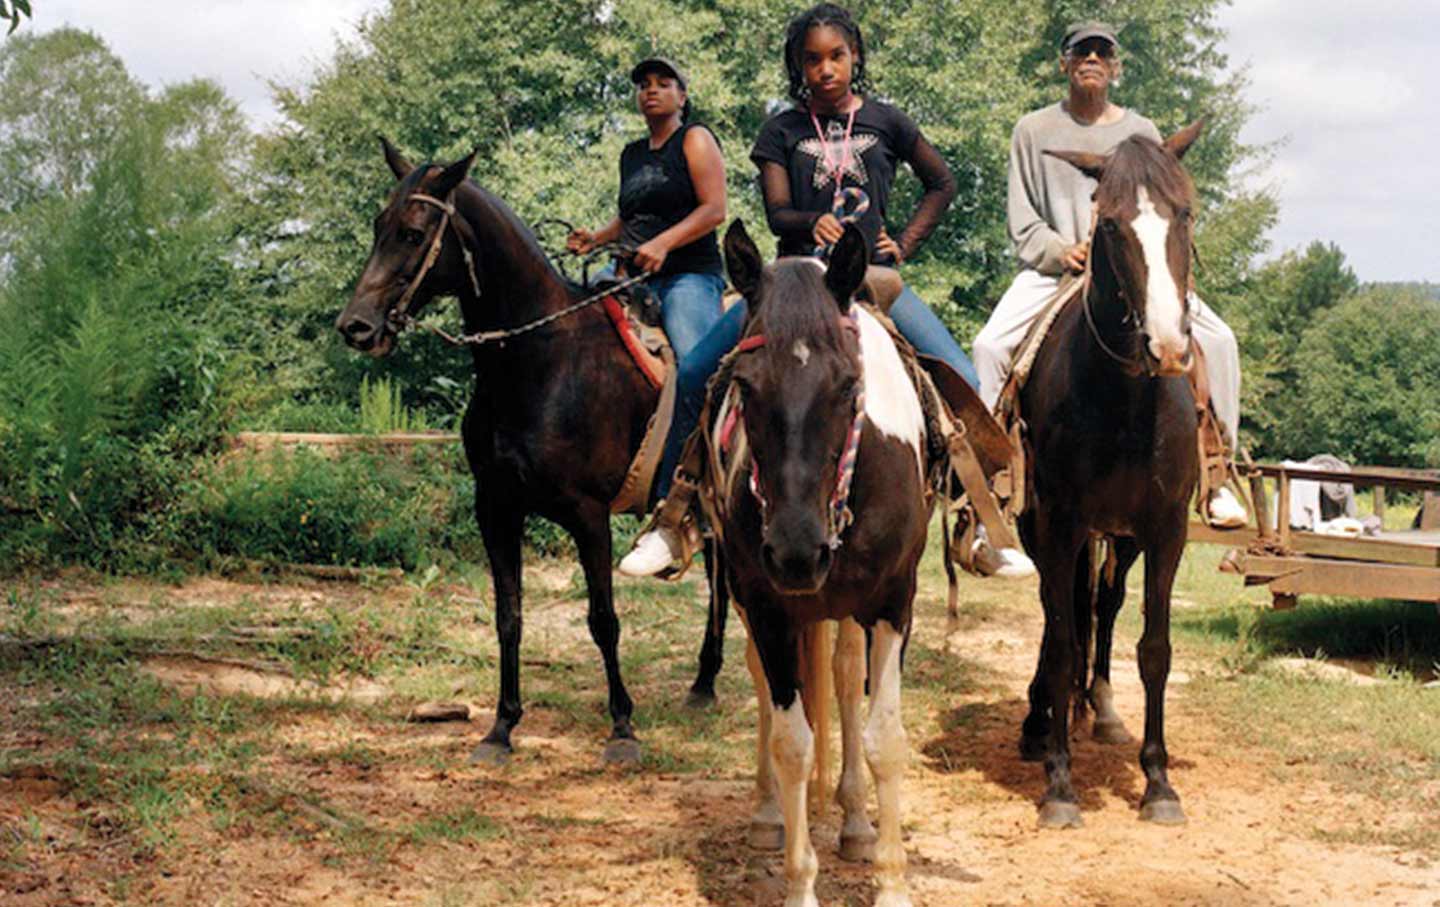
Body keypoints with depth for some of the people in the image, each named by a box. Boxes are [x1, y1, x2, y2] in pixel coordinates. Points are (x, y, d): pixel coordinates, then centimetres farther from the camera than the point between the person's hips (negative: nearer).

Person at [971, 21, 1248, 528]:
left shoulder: (1141, 134, 13)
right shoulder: (1034, 131, 9)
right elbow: (1022, 220, 7)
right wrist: (1061, 252, -12)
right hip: (1053, 269, -1)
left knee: (1218, 339, -18)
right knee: (989, 344, -26)